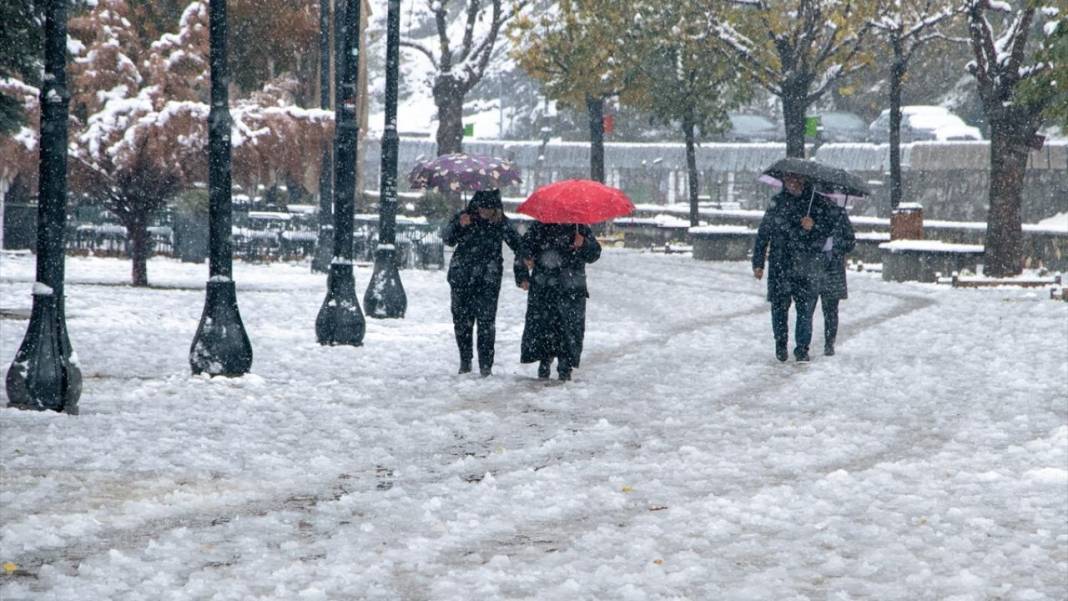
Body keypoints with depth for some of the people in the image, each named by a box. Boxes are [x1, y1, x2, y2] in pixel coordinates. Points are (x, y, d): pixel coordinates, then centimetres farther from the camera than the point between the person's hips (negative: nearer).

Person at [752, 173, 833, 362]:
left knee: (805, 308, -5)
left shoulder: (817, 203, 5)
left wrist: (813, 227, -17)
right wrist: (758, 262, 8)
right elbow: (763, 234, 12)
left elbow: (822, 237, 5)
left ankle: (802, 348, 6)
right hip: (779, 265, 1)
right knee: (779, 306, 2)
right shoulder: (777, 203, 8)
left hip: (807, 267, -1)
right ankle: (781, 345, 18)